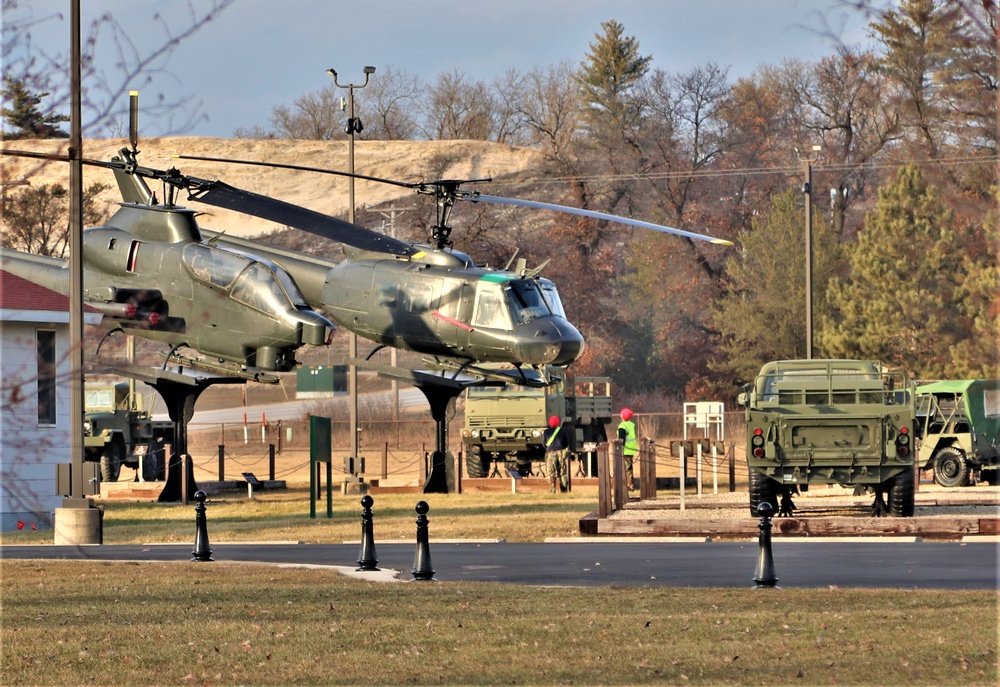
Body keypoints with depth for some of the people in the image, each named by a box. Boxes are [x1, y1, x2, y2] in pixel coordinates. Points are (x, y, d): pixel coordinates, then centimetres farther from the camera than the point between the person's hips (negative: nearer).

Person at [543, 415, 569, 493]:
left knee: (552, 473, -2)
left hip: (551, 453, -1)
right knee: (563, 473, 9)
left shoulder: (546, 432, -2)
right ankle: (564, 489, 9)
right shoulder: (562, 431, 2)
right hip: (561, 452, 1)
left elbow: (544, 443, 6)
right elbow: (567, 443, 9)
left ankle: (552, 490, -12)